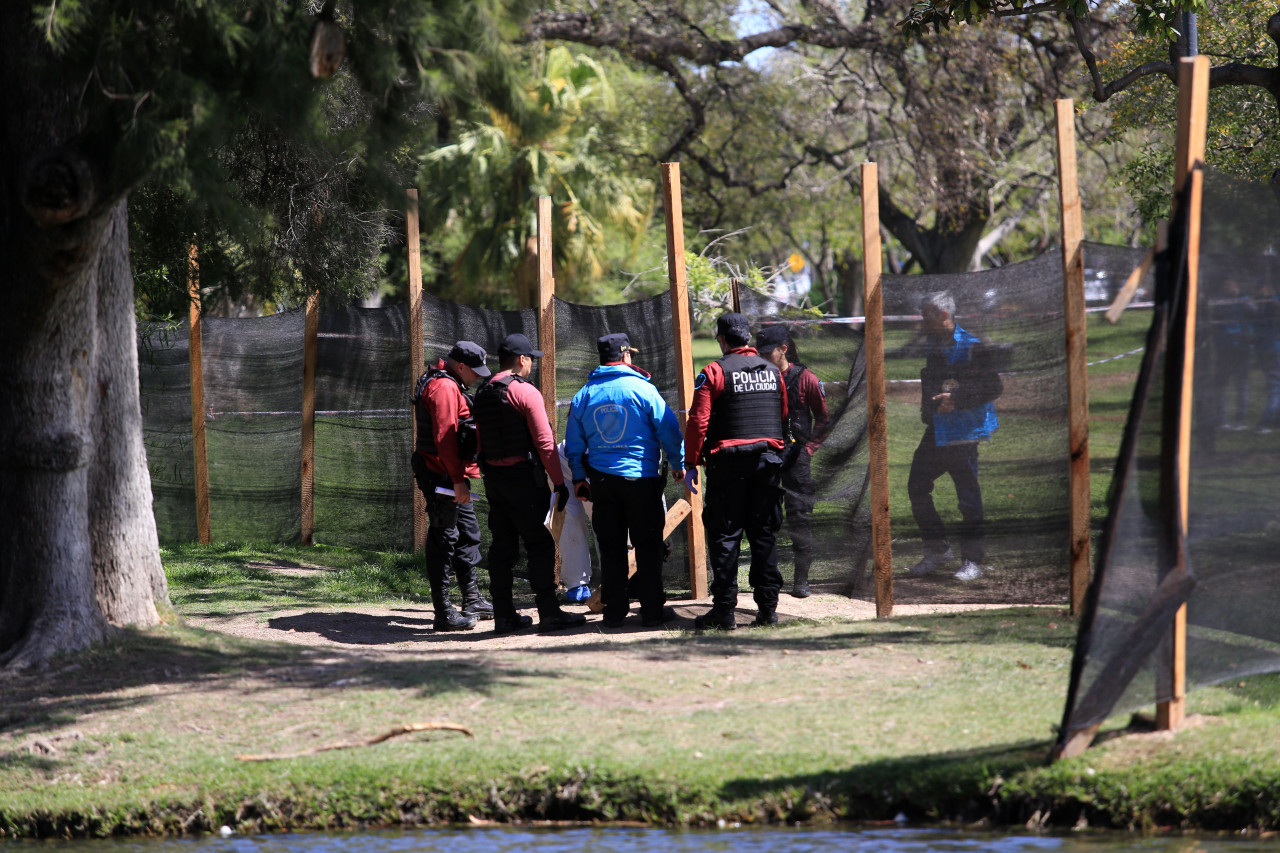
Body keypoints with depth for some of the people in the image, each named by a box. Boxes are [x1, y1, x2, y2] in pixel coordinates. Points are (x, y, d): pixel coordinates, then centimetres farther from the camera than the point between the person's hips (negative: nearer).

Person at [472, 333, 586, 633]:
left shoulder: (483, 394, 11)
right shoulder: (525, 392, -11)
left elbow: (479, 440, 15)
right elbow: (545, 441, -14)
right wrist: (559, 482, -11)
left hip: (493, 477, 7)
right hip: (524, 477, -7)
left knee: (502, 546, 10)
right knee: (539, 545, -3)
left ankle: (504, 615, 10)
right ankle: (549, 613, -5)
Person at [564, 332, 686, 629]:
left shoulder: (584, 395, 5)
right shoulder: (642, 389, -7)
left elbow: (573, 442, 12)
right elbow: (669, 429, -5)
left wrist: (578, 478, 21)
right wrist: (678, 464, 8)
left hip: (601, 479, 4)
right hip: (640, 477, -4)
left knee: (610, 547, 9)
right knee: (648, 545, 3)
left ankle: (614, 610, 9)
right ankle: (652, 609, 1)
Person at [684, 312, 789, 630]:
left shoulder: (714, 372, -6)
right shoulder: (772, 371, 11)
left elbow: (698, 421, -10)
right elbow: (783, 417, 18)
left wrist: (691, 464, -5)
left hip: (728, 461, -4)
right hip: (768, 459, 4)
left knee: (724, 534, -1)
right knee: (765, 533, 8)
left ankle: (724, 610, -5)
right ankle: (767, 607, 6)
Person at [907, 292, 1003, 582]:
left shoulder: (972, 348, -11)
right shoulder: (931, 348, 13)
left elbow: (993, 387, -14)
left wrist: (956, 399, -22)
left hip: (963, 433, -8)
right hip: (935, 431, 8)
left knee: (968, 495, -4)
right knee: (917, 487, 6)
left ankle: (972, 560, 3)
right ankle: (938, 550, 20)